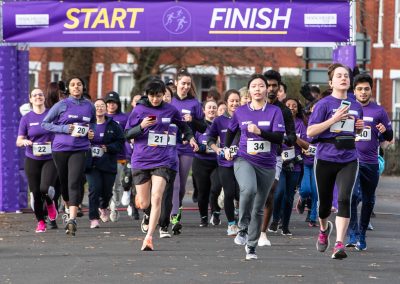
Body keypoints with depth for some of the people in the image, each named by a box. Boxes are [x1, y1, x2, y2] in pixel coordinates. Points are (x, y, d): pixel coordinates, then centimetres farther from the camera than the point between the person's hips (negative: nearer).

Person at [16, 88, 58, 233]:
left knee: (45, 188, -20)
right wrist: (25, 141, -19)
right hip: (32, 160, 2)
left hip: (50, 158, -2)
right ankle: (40, 222, 19)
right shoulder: (26, 118, 4)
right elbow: (19, 141, 4)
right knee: (36, 193, 2)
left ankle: (50, 203, 16)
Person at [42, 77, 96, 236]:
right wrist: (64, 129, -10)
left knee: (74, 183, -15)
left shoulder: (89, 106, 7)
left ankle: (72, 219, -22)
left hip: (80, 149, 0)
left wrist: (91, 131, 4)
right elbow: (45, 123, 2)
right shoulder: (62, 105, 0)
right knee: (64, 182, 11)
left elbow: (93, 122, 27)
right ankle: (70, 208, 37)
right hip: (60, 149, 0)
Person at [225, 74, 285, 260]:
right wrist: (227, 148, 15)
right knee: (249, 189, -33)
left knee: (258, 208, 6)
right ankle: (242, 229, -17)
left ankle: (251, 245, 19)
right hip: (244, 160, -1)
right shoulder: (241, 112, 4)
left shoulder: (274, 111, -1)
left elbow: (279, 138, -11)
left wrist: (260, 131, -22)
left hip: (267, 164, 1)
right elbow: (231, 130, 24)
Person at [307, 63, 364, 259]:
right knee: (325, 201, 11)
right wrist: (335, 119, -20)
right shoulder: (324, 104, -5)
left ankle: (339, 244, -18)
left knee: (344, 198, -17)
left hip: (349, 160, 2)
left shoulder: (356, 106, 10)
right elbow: (310, 132, -13)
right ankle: (324, 229, 44)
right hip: (325, 159, -2)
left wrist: (360, 127, 2)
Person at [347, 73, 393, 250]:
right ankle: (353, 235, -19)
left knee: (368, 201, 9)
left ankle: (362, 236, 22)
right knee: (353, 195, -19)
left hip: (371, 162, 2)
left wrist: (384, 131, -13)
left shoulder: (379, 111, 5)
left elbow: (389, 137, 9)